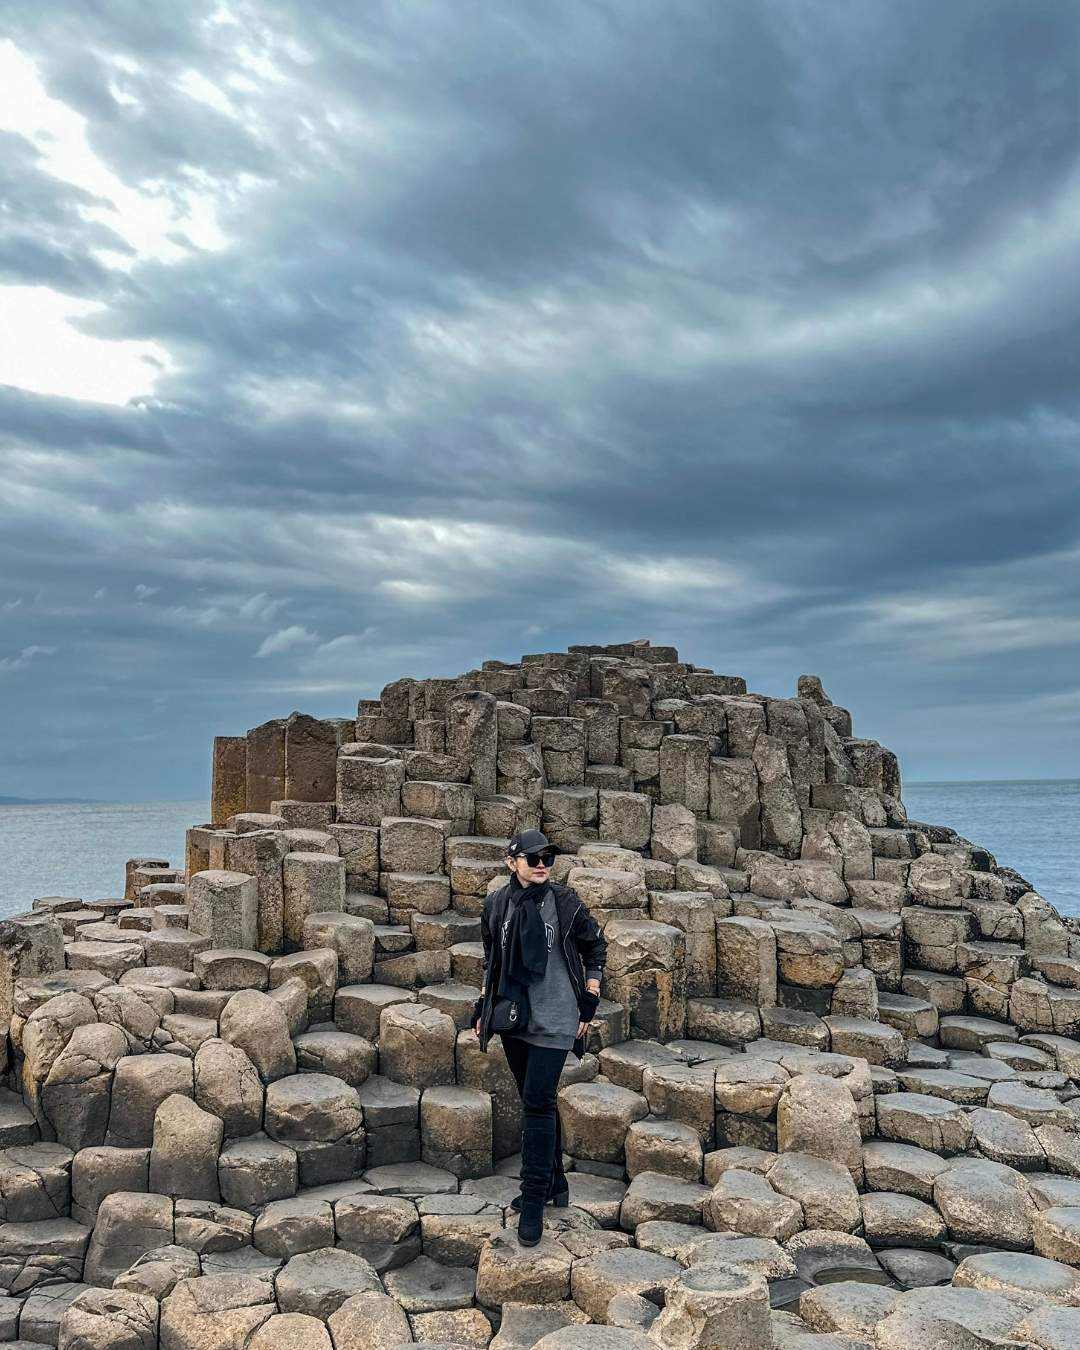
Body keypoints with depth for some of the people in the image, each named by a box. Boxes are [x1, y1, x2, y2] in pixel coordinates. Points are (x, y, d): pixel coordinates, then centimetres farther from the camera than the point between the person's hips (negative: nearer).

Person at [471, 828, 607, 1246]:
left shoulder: (564, 902, -8)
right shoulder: (496, 904, 0)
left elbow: (595, 949, 4)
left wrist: (589, 1003, 1)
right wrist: (482, 1008, 13)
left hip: (553, 1020, -4)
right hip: (513, 1019, 4)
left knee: (538, 1102, -10)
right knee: (536, 1102, 14)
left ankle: (534, 1201, 1)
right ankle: (554, 1184, 31)